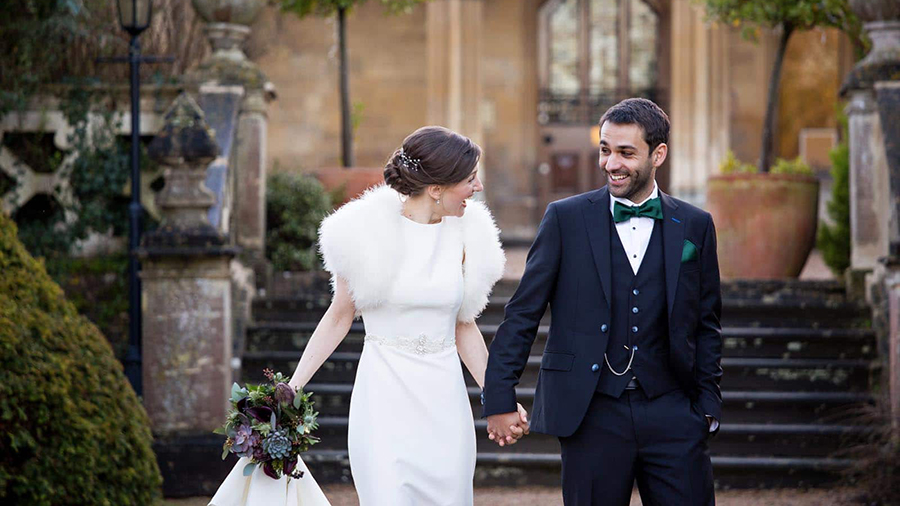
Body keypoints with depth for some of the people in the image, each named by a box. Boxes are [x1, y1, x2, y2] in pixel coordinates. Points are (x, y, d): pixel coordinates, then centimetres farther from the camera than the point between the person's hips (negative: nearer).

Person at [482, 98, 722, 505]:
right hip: (592, 414, -1)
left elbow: (706, 324, 13)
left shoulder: (695, 226, 7)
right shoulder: (566, 219, 1)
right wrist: (500, 398, -2)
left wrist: (707, 405, 8)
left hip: (670, 411, 1)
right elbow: (523, 312, 2)